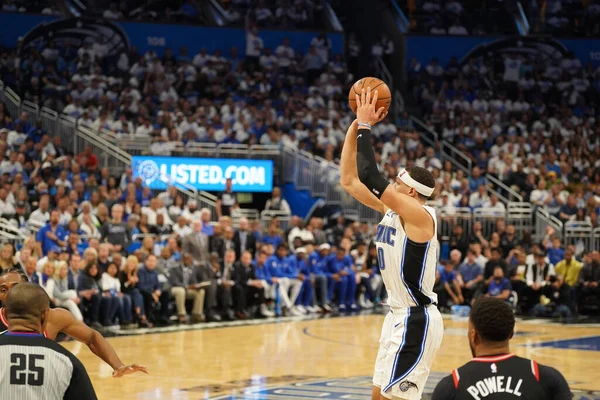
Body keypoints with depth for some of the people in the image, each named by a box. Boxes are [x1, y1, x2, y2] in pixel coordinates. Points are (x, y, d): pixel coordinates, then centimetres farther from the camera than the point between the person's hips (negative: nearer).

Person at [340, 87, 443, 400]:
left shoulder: (419, 215, -17)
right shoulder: (392, 210, 8)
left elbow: (369, 176, -27)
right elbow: (349, 180, 8)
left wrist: (365, 127, -19)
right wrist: (356, 125, 2)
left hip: (416, 319, -10)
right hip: (399, 316, 10)